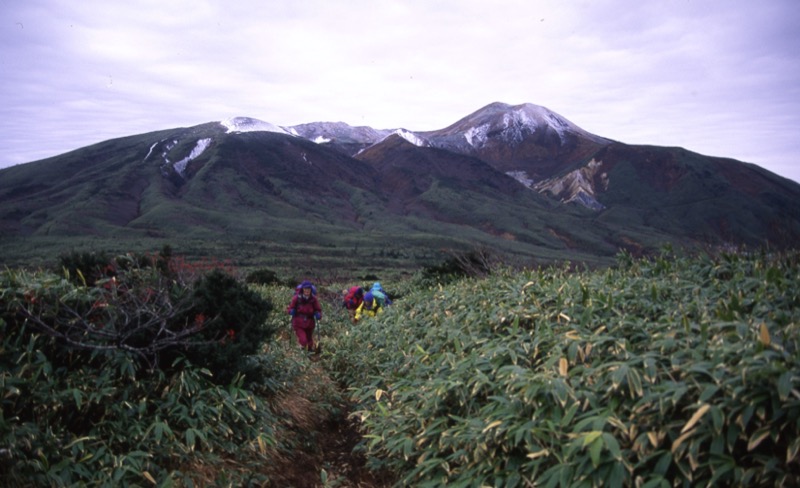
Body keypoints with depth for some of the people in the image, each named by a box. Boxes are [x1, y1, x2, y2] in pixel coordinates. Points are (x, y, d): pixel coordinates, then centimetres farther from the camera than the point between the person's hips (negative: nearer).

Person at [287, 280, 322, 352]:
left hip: (309, 324, 3)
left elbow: (318, 309, 4)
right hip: (298, 324, -3)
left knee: (310, 343, 14)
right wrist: (291, 311, -22)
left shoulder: (313, 299, -6)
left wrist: (318, 315, -16)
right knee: (303, 341, -18)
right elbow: (289, 308, 0)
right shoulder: (297, 298, -12)